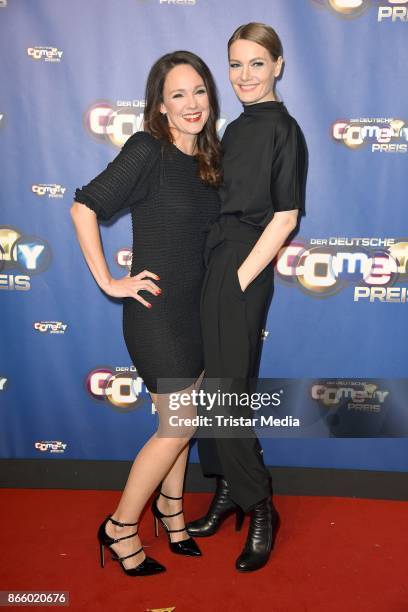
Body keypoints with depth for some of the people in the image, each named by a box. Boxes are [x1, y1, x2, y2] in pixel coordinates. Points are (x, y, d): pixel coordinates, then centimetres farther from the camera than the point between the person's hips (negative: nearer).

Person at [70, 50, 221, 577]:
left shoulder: (206, 159, 8)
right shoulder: (147, 149, -14)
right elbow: (84, 207, -17)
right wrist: (108, 282, -17)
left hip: (196, 307, 7)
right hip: (156, 310, -7)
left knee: (181, 417, 17)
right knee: (178, 427, -1)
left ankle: (170, 505, 40)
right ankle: (119, 528, 19)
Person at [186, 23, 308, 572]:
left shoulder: (283, 129, -8)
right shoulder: (237, 129, 16)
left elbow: (285, 217, -13)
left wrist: (239, 280, -15)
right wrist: (214, 274, 10)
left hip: (243, 273, -8)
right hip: (213, 267, 8)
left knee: (226, 393, -4)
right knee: (211, 389, 12)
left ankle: (260, 510, 14)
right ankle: (228, 491, 29)